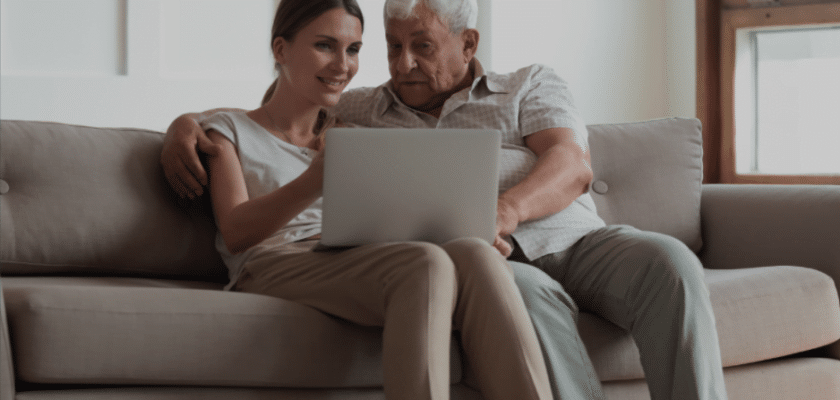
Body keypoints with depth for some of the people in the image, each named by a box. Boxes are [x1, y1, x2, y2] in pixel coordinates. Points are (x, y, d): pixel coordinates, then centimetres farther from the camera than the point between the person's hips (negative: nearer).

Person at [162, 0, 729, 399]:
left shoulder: (530, 86, 20)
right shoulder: (358, 112, 25)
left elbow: (572, 167, 0)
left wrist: (506, 209, -22)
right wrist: (186, 124, 6)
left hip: (575, 242, 2)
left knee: (667, 262, -31)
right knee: (523, 289, -39)